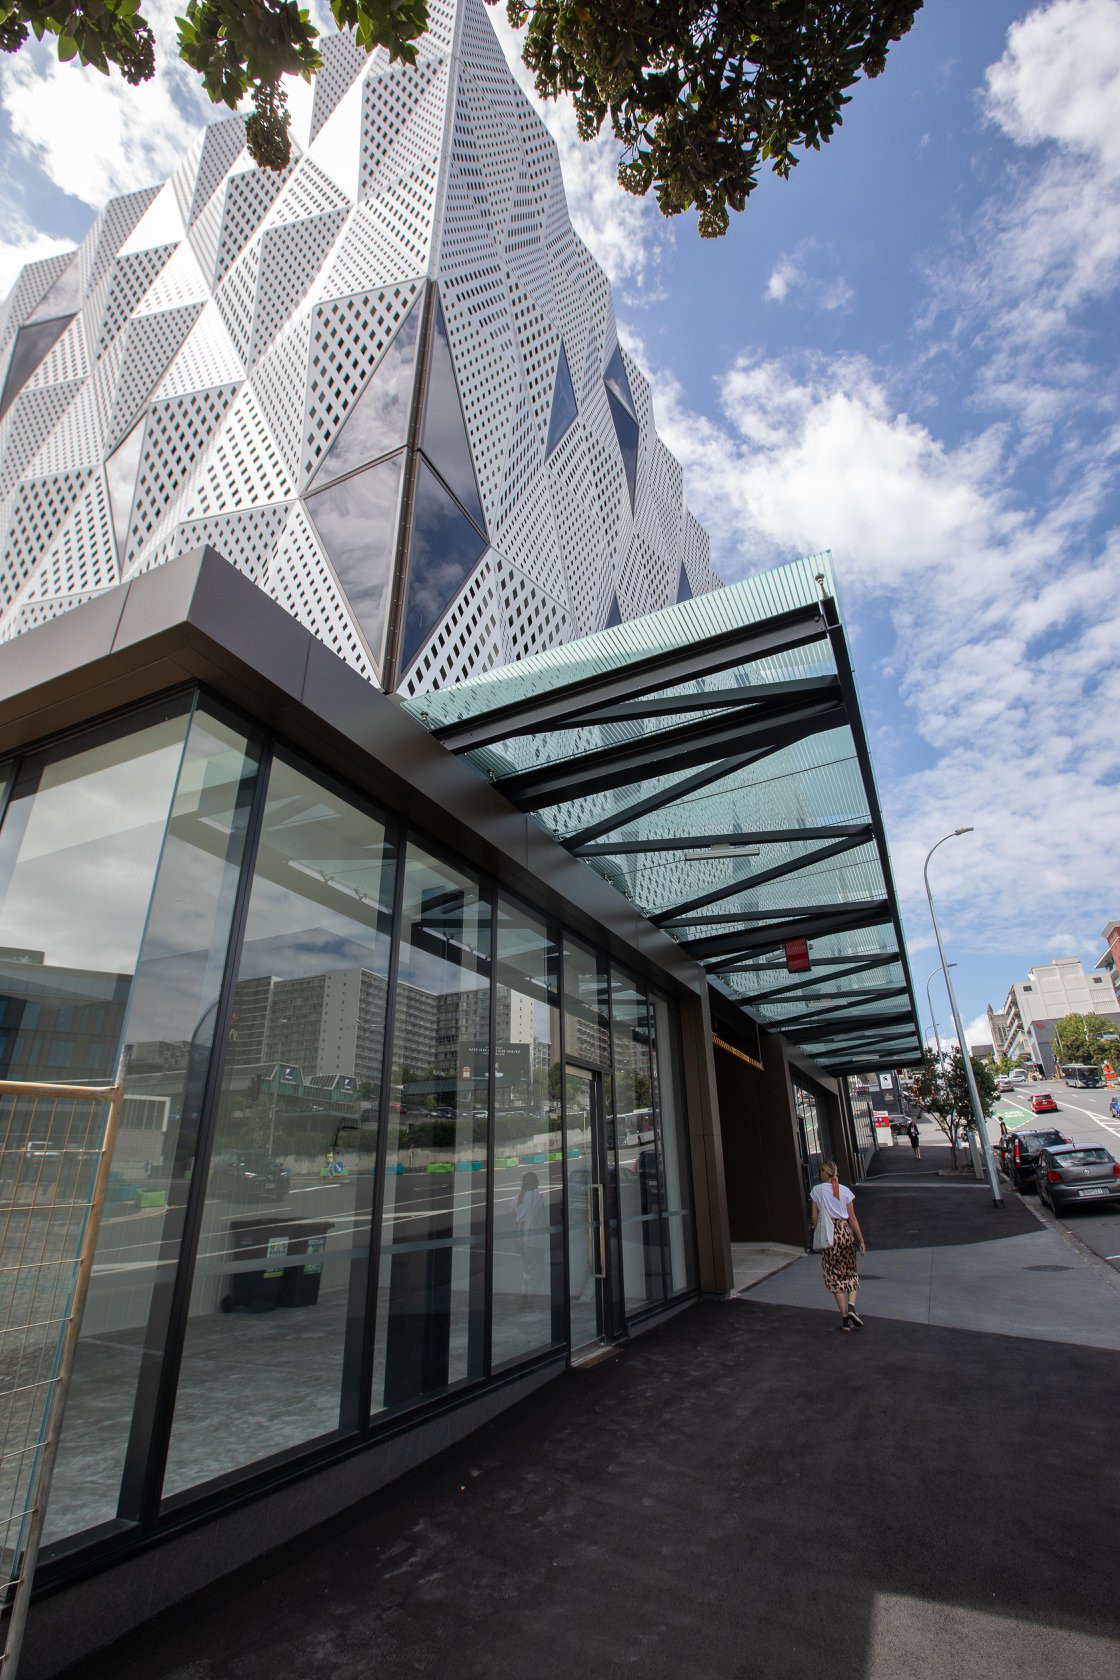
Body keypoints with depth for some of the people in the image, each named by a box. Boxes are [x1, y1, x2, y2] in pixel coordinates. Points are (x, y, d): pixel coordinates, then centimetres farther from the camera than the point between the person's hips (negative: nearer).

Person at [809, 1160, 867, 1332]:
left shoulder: (817, 1190, -3)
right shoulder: (845, 1191, 0)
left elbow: (815, 1217, -1)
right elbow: (852, 1219, 0)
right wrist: (861, 1240, 8)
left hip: (827, 1234, -1)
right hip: (845, 1231, 1)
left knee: (834, 1275, 8)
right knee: (851, 1272, 17)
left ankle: (845, 1318, 8)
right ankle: (851, 1306, -5)